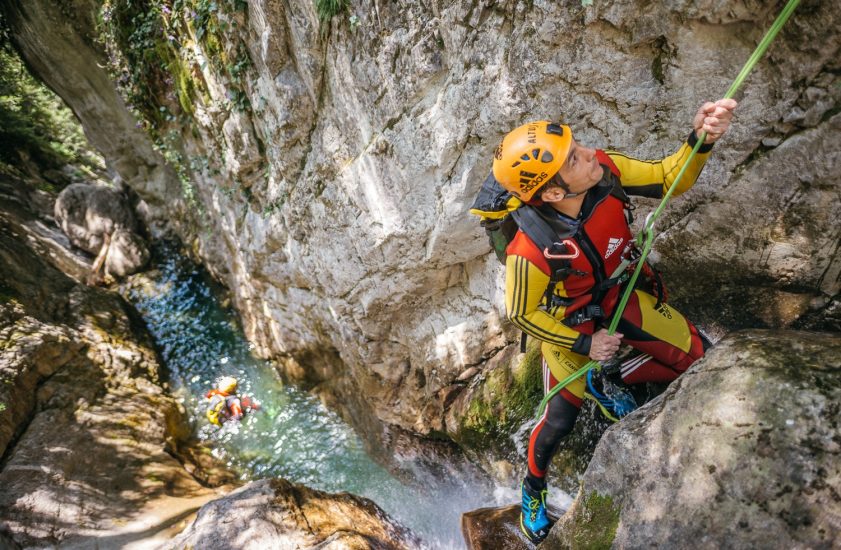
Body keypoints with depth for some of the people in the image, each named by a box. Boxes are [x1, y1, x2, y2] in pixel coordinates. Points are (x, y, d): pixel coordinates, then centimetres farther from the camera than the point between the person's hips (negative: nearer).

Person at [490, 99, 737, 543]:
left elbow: (670, 179, -15)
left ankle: (609, 381, 27)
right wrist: (584, 345, -16)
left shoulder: (604, 170, -28)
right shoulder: (530, 251, -39)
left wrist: (700, 139, -35)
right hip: (569, 323, -5)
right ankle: (533, 485, 42)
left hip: (617, 295, 5)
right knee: (560, 419, 9)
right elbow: (521, 315, -22)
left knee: (696, 356, 6)